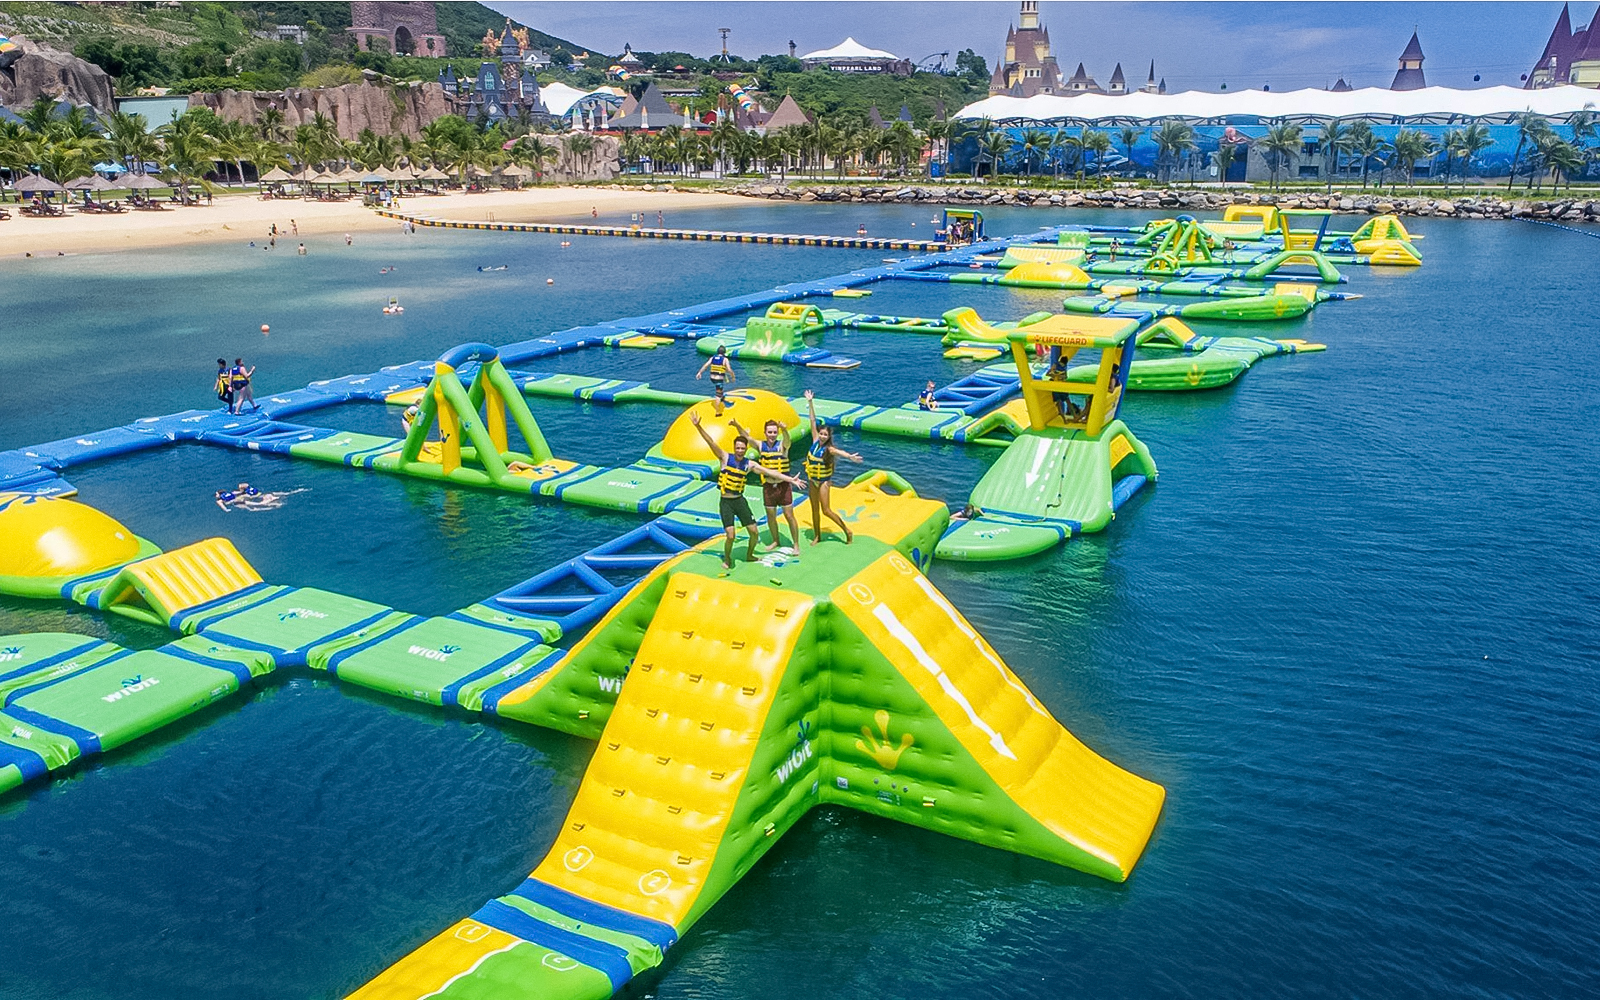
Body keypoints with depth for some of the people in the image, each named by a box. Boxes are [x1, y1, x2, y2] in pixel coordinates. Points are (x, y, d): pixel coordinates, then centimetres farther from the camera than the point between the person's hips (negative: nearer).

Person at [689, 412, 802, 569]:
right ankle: (727, 559, 16)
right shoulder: (725, 458, -6)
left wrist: (790, 479, 4)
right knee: (730, 535, -13)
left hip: (740, 500, 4)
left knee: (754, 532, 3)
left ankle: (749, 555, 32)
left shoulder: (749, 464, 3)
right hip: (726, 502, -4)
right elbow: (711, 442, -16)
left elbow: (770, 472, 6)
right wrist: (698, 426, -28)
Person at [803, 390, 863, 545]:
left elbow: (838, 451, -40)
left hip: (823, 481, -6)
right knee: (815, 509, 12)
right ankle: (817, 536, 23)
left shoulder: (829, 448, -18)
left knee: (826, 510, -6)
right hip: (813, 481, 6)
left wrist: (849, 456, -61)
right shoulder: (815, 441, -4)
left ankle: (848, 531, 6)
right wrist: (810, 403, 1)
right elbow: (813, 421, -1)